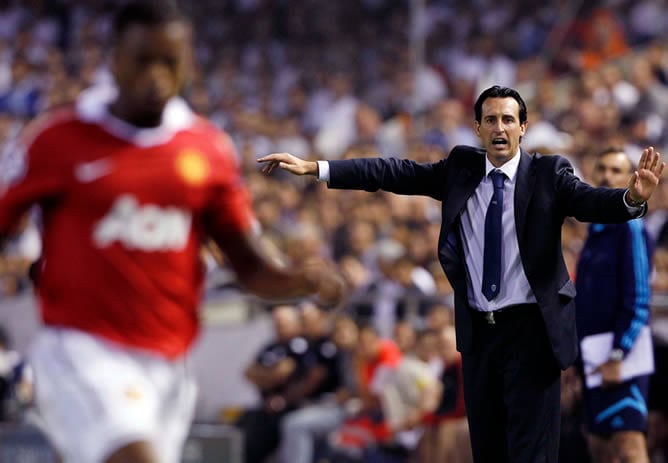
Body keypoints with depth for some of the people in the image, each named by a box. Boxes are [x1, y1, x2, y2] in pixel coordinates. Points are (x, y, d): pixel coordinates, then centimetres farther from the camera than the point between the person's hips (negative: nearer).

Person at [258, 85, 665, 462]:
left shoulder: (549, 174, -5)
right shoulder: (461, 168, 6)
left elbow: (593, 202, -20)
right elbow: (398, 174, 3)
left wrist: (633, 197, -44)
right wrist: (314, 168, -3)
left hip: (531, 329, -4)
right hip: (478, 331, 5)